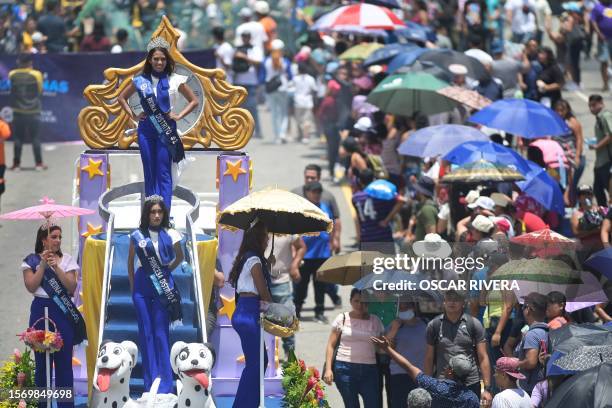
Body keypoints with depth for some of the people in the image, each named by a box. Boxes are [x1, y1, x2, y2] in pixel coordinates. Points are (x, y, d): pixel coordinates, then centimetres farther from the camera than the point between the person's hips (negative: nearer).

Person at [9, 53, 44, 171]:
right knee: (35, 138, 5)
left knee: (18, 138, 7)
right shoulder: (36, 75, -9)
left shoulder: (13, 75, -5)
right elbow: (40, 90, 4)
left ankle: (16, 164, 6)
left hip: (18, 112, 1)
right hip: (33, 112, -1)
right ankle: (39, 163, 5)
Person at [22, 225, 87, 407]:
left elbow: (71, 288, -4)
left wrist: (56, 267, -14)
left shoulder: (67, 260, 5)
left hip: (63, 312, 1)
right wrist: (43, 265, -13)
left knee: (64, 360, -1)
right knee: (41, 359, 2)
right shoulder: (32, 261, 3)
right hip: (41, 311, -1)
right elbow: (31, 287, -8)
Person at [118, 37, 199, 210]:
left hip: (166, 130, -2)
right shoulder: (141, 81, 6)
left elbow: (193, 101, 8)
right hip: (146, 130, 2)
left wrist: (179, 116, -3)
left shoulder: (175, 80, 1)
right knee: (149, 173, 6)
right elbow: (122, 98, 18)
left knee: (164, 173, -5)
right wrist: (133, 116, 7)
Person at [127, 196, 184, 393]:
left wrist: (167, 271, 7)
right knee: (146, 332, 3)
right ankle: (150, 382, 7)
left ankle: (165, 383, -4)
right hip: (142, 284, 1)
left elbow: (180, 257, 16)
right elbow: (130, 262, 12)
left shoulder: (170, 235, 0)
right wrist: (132, 286, 9)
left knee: (161, 332, -5)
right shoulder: (137, 236, 2)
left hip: (163, 285, -1)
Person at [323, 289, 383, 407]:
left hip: (369, 370, 1)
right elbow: (331, 345, 4)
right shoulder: (342, 319, 5)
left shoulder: (375, 321, 10)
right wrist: (328, 369, -5)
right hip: (345, 368, -1)